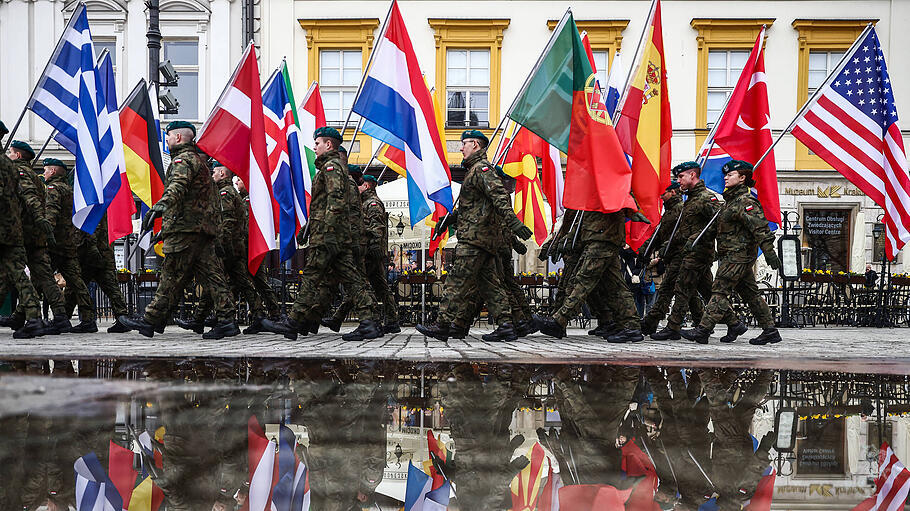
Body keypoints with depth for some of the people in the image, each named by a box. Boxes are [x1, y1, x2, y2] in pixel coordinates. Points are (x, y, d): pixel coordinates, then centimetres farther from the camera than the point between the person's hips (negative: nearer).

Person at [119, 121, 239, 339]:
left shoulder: (183, 159, -6)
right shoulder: (198, 159, 25)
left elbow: (178, 185, -28)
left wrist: (161, 205, -45)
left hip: (186, 227, -9)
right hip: (204, 227, 9)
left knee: (172, 276, -5)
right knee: (210, 274, 3)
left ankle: (151, 320, 0)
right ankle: (226, 320, -3)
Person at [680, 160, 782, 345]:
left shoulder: (746, 201, -12)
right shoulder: (730, 201, 20)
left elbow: (760, 227, -22)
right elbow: (714, 227, 23)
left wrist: (769, 251, -30)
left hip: (737, 255, -10)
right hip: (736, 256, 10)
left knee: (720, 291, -11)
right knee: (750, 294, 11)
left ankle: (702, 330, -12)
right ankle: (770, 331, 14)